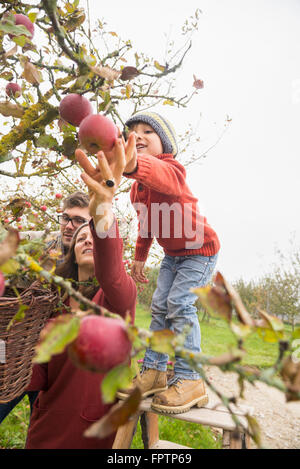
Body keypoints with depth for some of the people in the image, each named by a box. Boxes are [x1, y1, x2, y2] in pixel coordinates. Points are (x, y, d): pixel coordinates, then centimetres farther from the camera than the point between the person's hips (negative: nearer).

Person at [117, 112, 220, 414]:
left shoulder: (171, 170, -26)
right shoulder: (137, 188, 2)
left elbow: (161, 176, -54)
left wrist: (134, 165, -74)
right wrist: (139, 256, 17)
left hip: (200, 249, -8)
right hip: (173, 253, 9)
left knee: (179, 303, -19)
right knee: (159, 306, 4)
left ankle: (189, 380, -8)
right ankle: (154, 371, 14)